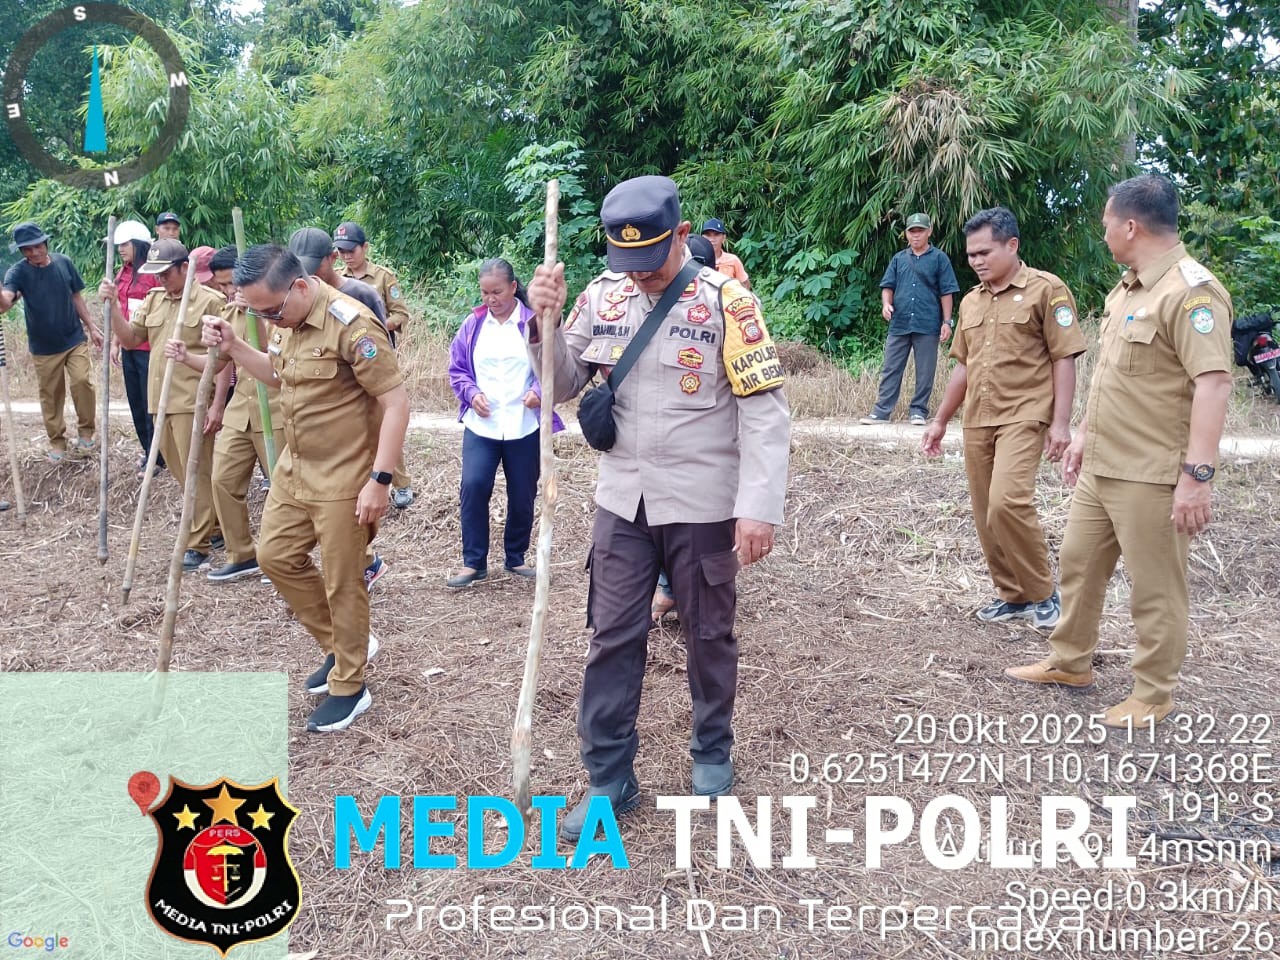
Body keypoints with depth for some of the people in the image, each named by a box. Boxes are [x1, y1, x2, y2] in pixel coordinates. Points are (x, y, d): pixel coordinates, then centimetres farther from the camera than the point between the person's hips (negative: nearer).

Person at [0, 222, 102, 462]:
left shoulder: (64, 262, -3)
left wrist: (91, 327, 10)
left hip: (75, 339, 1)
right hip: (43, 347, -1)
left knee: (82, 381, -13)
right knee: (50, 395, 8)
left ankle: (85, 432, 7)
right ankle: (57, 442, 23)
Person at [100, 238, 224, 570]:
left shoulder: (210, 301, -9)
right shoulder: (153, 300, 12)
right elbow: (129, 340, 11)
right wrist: (113, 305, -3)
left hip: (194, 402, -7)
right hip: (161, 400, 8)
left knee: (196, 472, -2)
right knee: (180, 470, 15)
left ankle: (198, 545, 7)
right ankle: (215, 524, 32)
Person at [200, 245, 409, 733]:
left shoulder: (351, 325, -23)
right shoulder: (286, 321, 4)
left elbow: (396, 403, -23)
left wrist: (379, 480, -26)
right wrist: (233, 347, 5)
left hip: (343, 480, -9)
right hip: (294, 469, 9)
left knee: (342, 584, 3)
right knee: (276, 556, 17)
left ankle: (349, 687, 22)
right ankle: (342, 645, 33)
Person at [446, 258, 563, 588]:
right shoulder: (472, 325, 5)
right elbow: (457, 369, 10)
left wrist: (538, 391, -20)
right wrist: (471, 394, -8)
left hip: (525, 426, -1)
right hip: (480, 425, 1)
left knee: (522, 496, 9)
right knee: (473, 487, -12)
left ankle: (516, 558, 28)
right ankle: (473, 562, 2)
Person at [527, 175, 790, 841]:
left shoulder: (724, 300, -11)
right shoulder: (602, 296, 2)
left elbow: (764, 409, -13)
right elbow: (561, 386, 7)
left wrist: (759, 507, -19)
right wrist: (546, 324, -12)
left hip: (702, 504, -3)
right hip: (623, 500, 4)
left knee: (708, 633, 13)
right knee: (612, 636, 6)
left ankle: (713, 750, 36)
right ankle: (608, 777, 20)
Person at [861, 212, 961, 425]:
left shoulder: (939, 258, 3)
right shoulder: (899, 259, 13)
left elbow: (946, 292, 1)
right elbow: (888, 286, 14)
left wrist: (946, 322, -4)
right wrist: (886, 303, -7)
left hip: (928, 326, -3)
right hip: (899, 324, 3)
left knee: (925, 372, 3)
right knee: (890, 369, 3)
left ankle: (919, 411, 12)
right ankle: (881, 411, 5)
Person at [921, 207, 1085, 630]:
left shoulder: (1046, 290, -3)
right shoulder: (970, 301, 16)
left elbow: (1064, 359, -6)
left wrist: (1060, 422, -13)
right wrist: (940, 420, 20)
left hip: (1023, 417, -7)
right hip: (976, 421, 7)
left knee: (1008, 503, -21)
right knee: (986, 514, 7)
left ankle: (1042, 593, -2)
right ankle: (1012, 595, 22)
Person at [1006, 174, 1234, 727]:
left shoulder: (1190, 290, -18)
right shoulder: (1126, 289, 13)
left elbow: (1213, 383, -25)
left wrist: (1198, 474, -28)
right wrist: (1084, 434, 23)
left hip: (1153, 476, -9)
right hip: (1101, 466, 10)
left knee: (1156, 589, 4)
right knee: (1078, 563, 19)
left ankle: (1153, 696, 20)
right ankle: (1070, 663, 35)